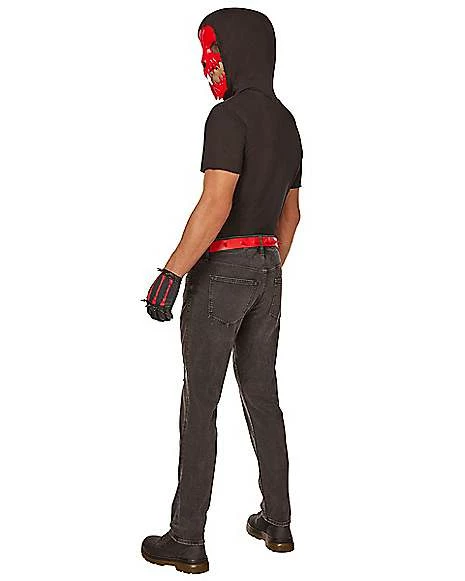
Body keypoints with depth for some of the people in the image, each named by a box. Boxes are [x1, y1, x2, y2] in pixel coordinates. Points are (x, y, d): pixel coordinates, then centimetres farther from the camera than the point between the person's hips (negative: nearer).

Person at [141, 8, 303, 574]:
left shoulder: (230, 115, -15)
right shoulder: (287, 124, 14)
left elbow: (216, 204, -25)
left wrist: (170, 274, -23)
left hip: (220, 270, -8)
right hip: (266, 268, 8)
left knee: (199, 405, 0)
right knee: (261, 394, 16)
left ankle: (186, 540, 9)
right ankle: (277, 521, 23)